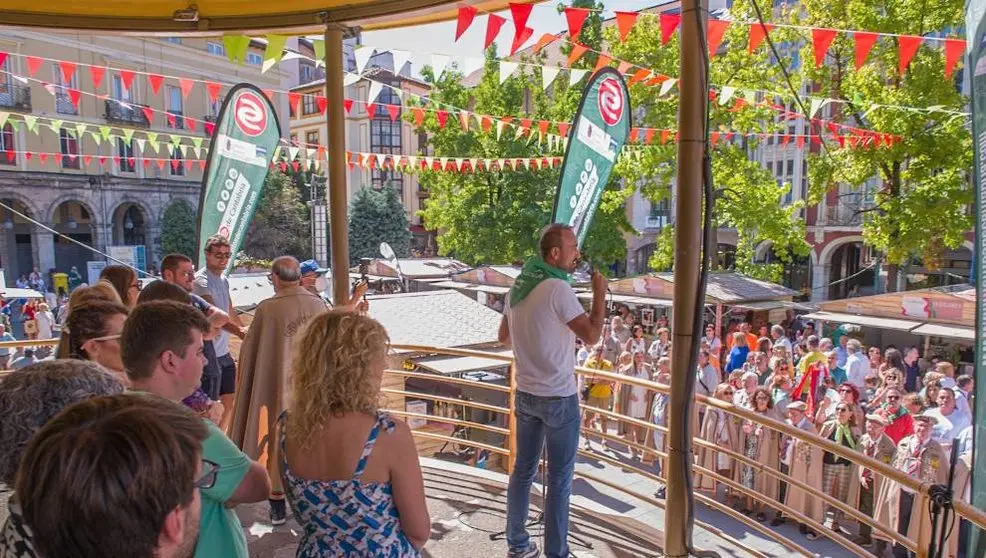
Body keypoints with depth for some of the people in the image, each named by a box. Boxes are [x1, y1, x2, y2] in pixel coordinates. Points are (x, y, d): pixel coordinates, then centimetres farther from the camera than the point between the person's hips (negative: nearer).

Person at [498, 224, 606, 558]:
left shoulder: (518, 286, 4)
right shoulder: (558, 289, -21)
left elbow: (504, 337, 15)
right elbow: (591, 335, -18)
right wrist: (600, 293, -8)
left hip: (525, 393, 7)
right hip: (558, 397, -7)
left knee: (523, 470, 16)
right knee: (559, 479, 6)